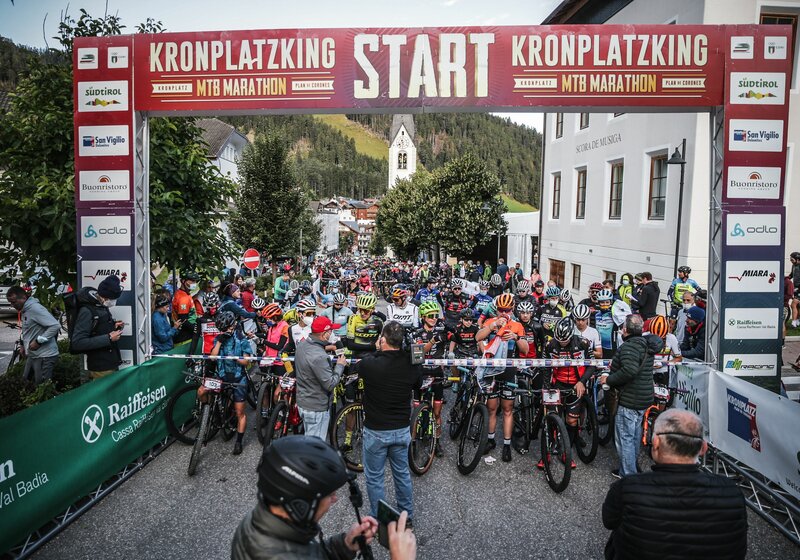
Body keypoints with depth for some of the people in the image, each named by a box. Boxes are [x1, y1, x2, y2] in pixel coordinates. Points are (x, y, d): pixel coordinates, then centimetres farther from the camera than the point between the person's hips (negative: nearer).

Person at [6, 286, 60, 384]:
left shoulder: (35, 308, -17)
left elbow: (56, 326, -25)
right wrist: (24, 345, 11)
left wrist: (39, 341, -22)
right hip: (32, 356, 10)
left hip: (45, 357, -10)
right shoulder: (24, 311, 13)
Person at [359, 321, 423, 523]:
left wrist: (377, 351, 9)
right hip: (402, 430, 4)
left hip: (376, 431, -4)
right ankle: (407, 515, 37)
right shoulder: (412, 364, -13)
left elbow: (360, 368, 0)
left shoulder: (370, 364, -25)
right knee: (402, 473, 22)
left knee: (374, 477, 14)